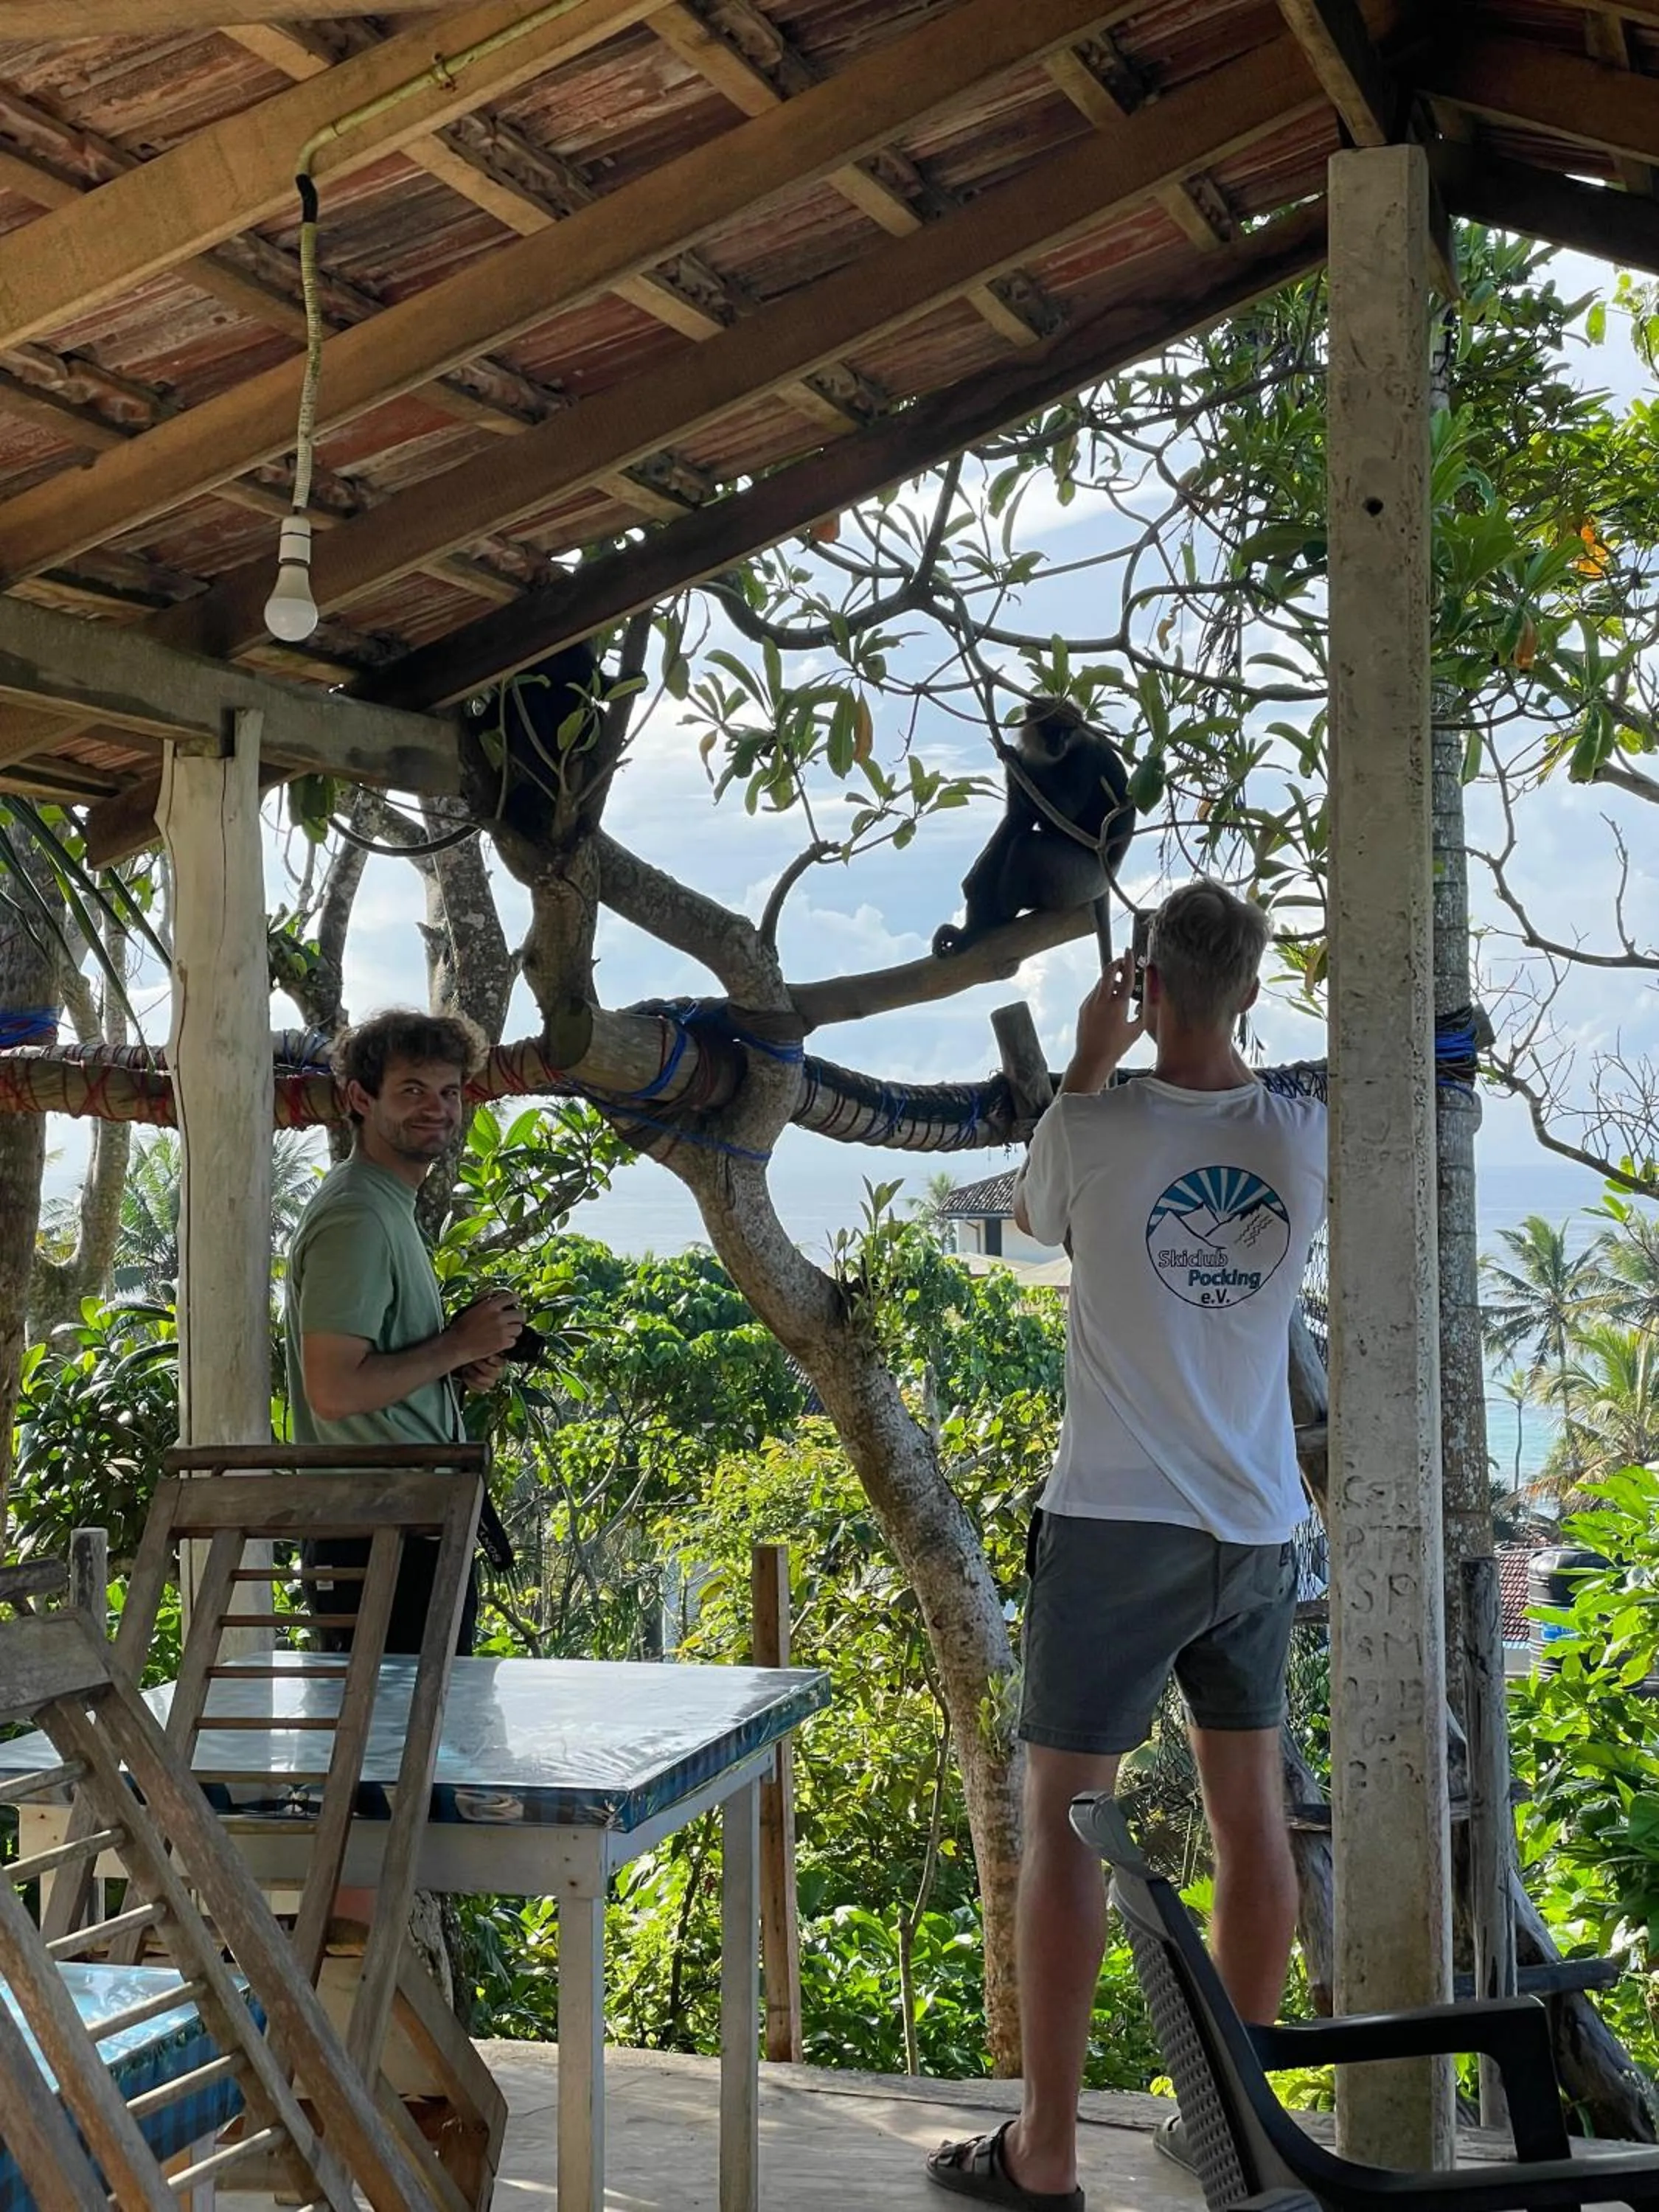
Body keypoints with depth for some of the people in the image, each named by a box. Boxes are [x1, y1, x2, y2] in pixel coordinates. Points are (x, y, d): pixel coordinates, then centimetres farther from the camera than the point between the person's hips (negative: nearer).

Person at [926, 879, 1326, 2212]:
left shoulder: (1096, 1129, -13)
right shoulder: (1307, 1140, -2)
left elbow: (1033, 1214, 10)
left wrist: (1089, 1065, 17)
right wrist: (1140, 1072, 22)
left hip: (1116, 1527, -4)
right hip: (1258, 1533, 4)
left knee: (1064, 1818, 2)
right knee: (1251, 1810, 14)